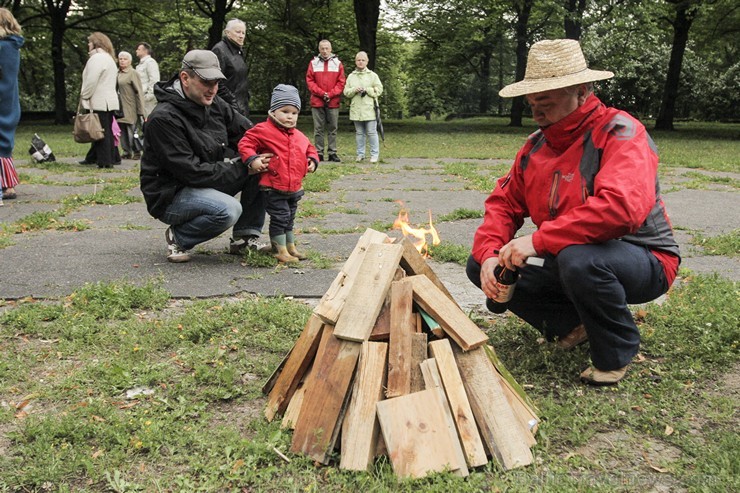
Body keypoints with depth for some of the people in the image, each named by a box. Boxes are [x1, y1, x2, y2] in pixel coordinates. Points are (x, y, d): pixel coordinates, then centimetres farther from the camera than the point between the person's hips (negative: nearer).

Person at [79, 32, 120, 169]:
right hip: (110, 100, 10)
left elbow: (91, 81, -19)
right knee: (107, 131, 11)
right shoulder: (109, 57, 20)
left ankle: (105, 161, -6)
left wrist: (84, 96, -8)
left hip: (99, 102, -10)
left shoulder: (97, 58, -11)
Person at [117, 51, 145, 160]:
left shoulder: (133, 73, -3)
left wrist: (141, 111, -11)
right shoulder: (116, 73, 14)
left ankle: (137, 152, 4)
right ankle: (127, 152, 13)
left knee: (131, 131, -6)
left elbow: (139, 92, -6)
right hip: (119, 108, 6)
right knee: (122, 131, 6)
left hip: (130, 108, -6)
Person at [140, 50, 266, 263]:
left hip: (208, 182, 8)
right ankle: (179, 237, -5)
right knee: (228, 210, -35)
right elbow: (191, 172, -24)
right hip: (171, 195, -8)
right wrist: (242, 169, -22)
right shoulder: (163, 118, -22)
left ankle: (245, 237, -1)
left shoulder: (214, 104, 2)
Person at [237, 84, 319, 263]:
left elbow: (309, 149, 26)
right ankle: (280, 250, 5)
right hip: (274, 188, -7)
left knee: (290, 218, 19)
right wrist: (252, 159, -25)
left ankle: (290, 247, 32)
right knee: (280, 217, -6)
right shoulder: (264, 130, -10)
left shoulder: (299, 136, 11)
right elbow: (245, 143, -10)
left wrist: (312, 160, 6)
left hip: (294, 188, 7)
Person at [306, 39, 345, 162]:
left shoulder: (337, 63, 5)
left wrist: (331, 94, -8)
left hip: (333, 102, 0)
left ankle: (332, 153, 9)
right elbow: (309, 81, 1)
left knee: (332, 128, 4)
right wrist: (321, 93, -9)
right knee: (318, 128, 3)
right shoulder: (313, 63, 4)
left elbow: (341, 82, 2)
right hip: (317, 101, 0)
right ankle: (319, 153, 6)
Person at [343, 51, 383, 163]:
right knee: (359, 133, 8)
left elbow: (379, 90, 0)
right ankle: (360, 154, 16)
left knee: (372, 132, -4)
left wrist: (367, 90, -11)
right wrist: (354, 90, -10)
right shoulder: (351, 76, 11)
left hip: (369, 109, -3)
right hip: (356, 110, 3)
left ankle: (374, 154, 2)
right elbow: (346, 92, 8)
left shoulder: (373, 75, 5)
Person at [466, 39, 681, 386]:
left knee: (577, 259, -40)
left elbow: (621, 208, -37)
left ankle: (616, 351, -11)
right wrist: (489, 254, -17)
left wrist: (538, 240, -35)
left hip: (644, 262, -7)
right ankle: (575, 324, 5)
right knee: (479, 266, 0)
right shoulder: (536, 146, 2)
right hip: (567, 262, 7)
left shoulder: (619, 133, -20)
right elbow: (504, 203, 3)